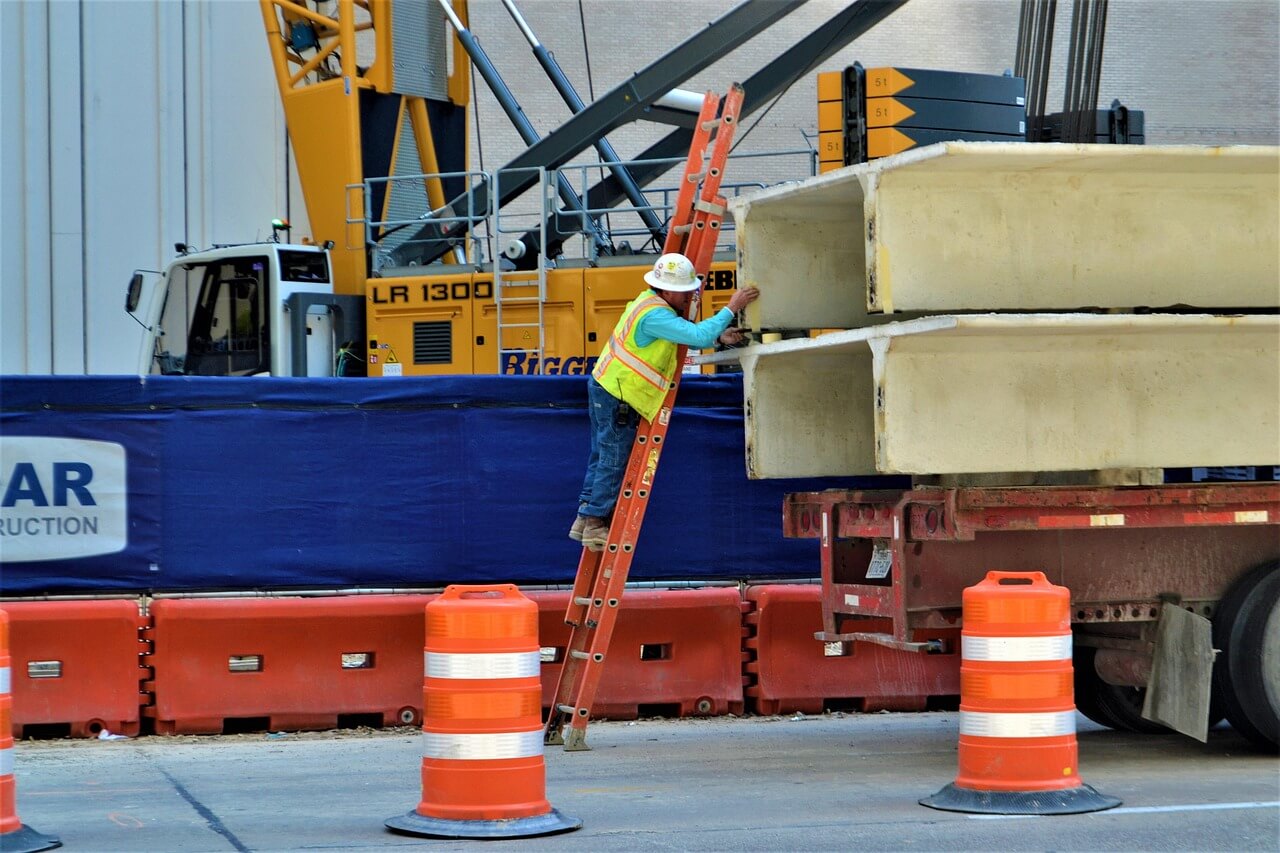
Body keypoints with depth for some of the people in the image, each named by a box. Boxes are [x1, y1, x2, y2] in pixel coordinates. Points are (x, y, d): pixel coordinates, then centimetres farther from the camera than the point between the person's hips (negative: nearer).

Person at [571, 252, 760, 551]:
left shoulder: (651, 301, 6)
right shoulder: (655, 315, -27)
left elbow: (686, 335, 13)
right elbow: (699, 337, -33)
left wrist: (718, 336, -3)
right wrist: (731, 308, -26)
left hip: (605, 387, 10)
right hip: (616, 395, -10)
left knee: (602, 457, 17)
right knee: (614, 461, 0)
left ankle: (585, 521, 24)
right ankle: (594, 525, 8)